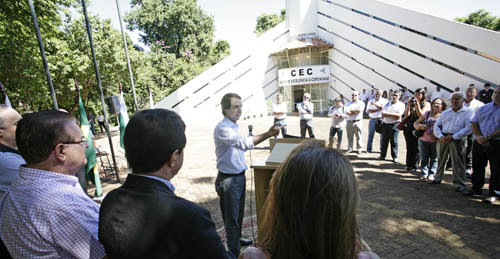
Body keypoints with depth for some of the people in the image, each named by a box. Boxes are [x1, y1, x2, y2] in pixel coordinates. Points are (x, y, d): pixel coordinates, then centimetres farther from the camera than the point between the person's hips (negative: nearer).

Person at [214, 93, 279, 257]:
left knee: (239, 213, 25)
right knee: (232, 217, 6)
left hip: (239, 176, 9)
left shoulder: (233, 126, 8)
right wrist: (267, 135, -44)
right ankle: (234, 252, 23)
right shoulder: (222, 128, -23)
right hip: (228, 180, -9)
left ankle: (236, 239, 46)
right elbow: (243, 143, -38)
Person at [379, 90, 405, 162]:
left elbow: (399, 115, -11)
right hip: (385, 124, 3)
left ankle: (395, 157, 9)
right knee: (384, 141, 6)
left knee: (394, 141, -1)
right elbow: (383, 114, 0)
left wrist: (387, 114, -8)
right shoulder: (387, 104, 13)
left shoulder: (401, 104, 3)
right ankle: (382, 156, 15)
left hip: (395, 125, -3)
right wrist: (393, 115, -10)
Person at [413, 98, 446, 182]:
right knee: (424, 158, 5)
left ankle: (431, 174, 15)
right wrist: (420, 126, -11)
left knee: (434, 158, 6)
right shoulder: (427, 113, 11)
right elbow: (415, 123, 11)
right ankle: (424, 174, 11)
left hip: (436, 141, -2)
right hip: (424, 140, 2)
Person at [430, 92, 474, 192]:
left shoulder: (468, 112, 3)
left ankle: (459, 183, 9)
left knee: (458, 162, -2)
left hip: (457, 140, -4)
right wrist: (440, 136, -7)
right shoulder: (445, 112, 17)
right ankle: (438, 178, 24)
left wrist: (453, 137, -17)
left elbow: (468, 128, -9)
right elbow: (437, 125, 11)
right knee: (440, 159, 11)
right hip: (443, 139, 4)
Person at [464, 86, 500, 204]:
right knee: (477, 167, 13)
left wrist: (488, 137, -17)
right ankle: (476, 188, 27)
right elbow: (474, 123, 8)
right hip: (479, 143, 4)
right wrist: (479, 136, -7)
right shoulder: (483, 108, 13)